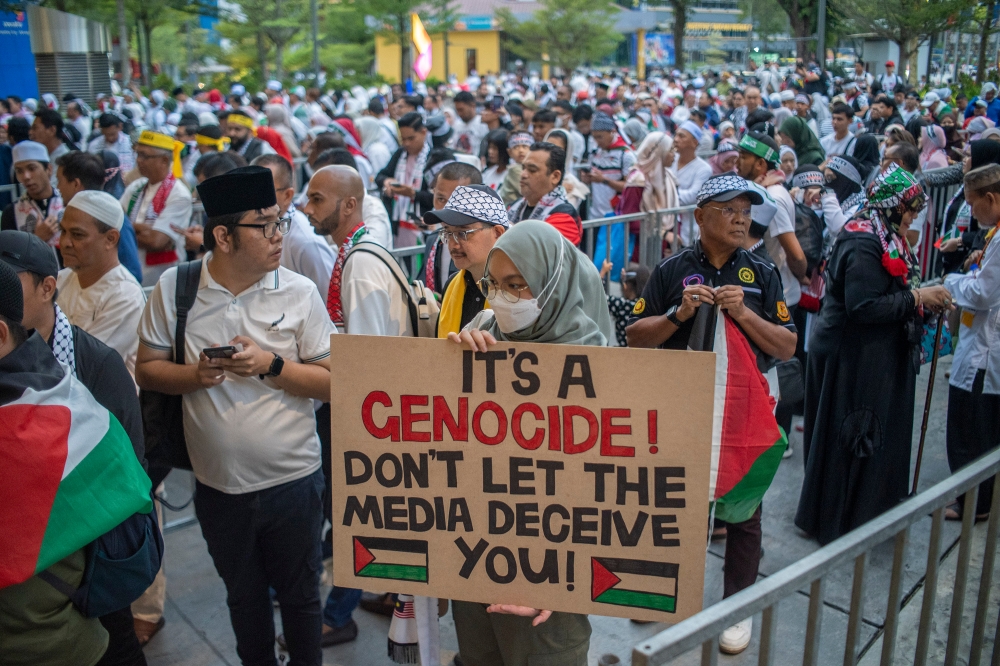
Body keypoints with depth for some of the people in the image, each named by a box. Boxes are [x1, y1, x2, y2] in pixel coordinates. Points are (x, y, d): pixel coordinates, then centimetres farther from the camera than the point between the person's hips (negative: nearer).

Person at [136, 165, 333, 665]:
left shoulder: (299, 292, -9)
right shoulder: (174, 287, -5)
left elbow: (332, 381, -7)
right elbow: (147, 369, 1)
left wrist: (271, 365, -21)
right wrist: (194, 375, -18)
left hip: (292, 479, -1)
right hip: (218, 485, 2)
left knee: (299, 595, 15)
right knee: (243, 596, 23)